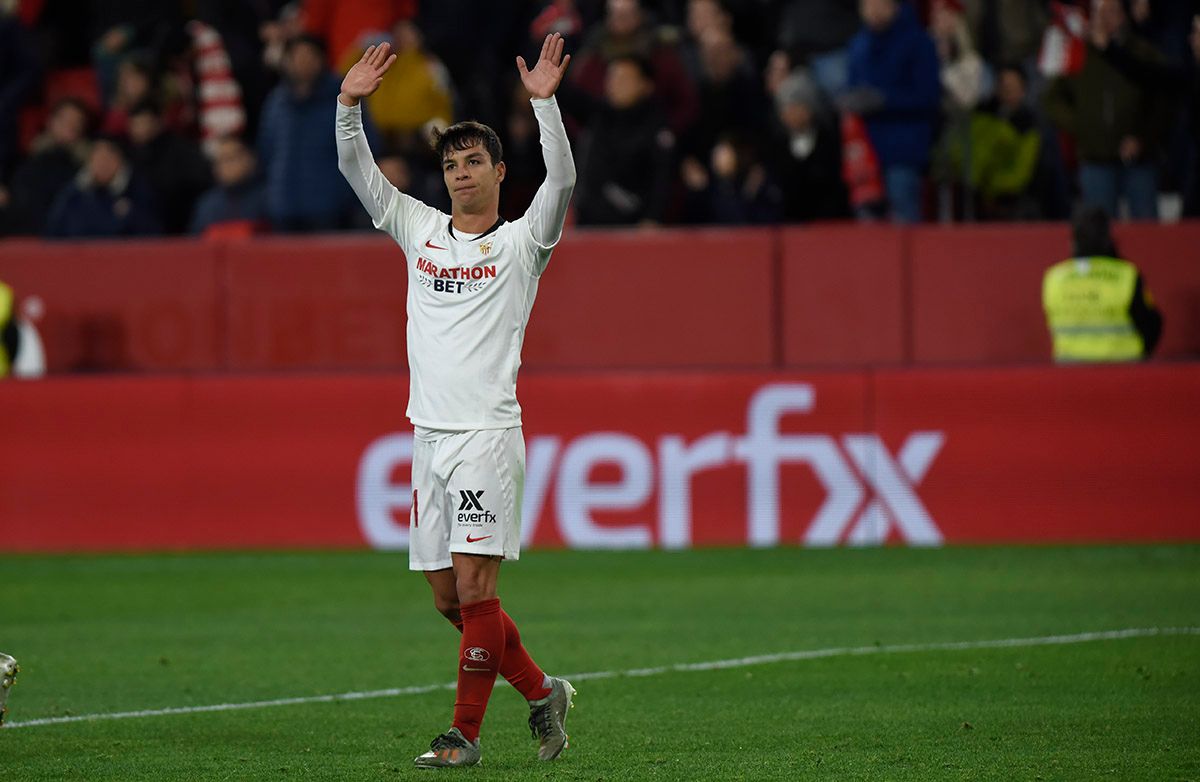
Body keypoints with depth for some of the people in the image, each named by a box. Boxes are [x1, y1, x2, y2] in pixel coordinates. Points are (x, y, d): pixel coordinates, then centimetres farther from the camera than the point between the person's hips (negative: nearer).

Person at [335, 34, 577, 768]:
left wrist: (544, 101, -21)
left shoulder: (522, 241, 3)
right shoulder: (420, 230, 16)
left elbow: (562, 180, -13)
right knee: (449, 597, 6)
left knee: (474, 585, -11)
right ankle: (541, 691, 22)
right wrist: (351, 103, -1)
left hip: (487, 434, -5)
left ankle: (465, 733, -7)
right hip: (429, 432, 5)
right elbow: (357, 169, 12)